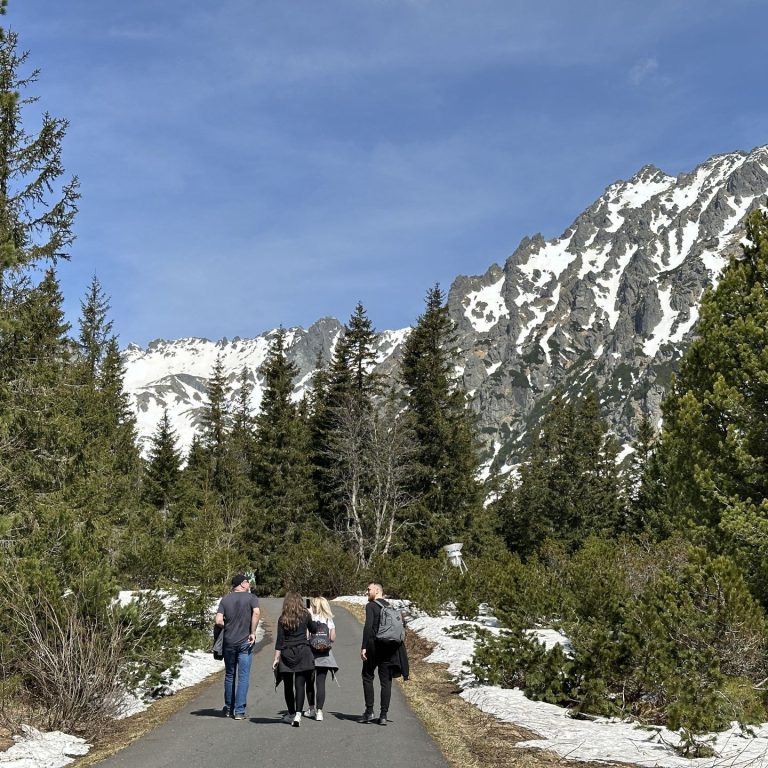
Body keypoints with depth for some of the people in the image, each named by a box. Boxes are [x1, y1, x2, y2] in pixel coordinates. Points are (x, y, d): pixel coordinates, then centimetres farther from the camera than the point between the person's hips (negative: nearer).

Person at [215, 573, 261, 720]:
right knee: (243, 677, 2)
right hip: (245, 642, -3)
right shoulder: (251, 597, -4)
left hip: (229, 642, 3)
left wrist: (229, 627, 10)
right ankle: (239, 711, 1)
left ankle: (229, 708, 26)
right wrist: (253, 632, -13)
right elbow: (256, 612, -21)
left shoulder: (225, 599, 4)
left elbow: (218, 621, -7)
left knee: (229, 675, 16)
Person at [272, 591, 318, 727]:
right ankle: (298, 714, -16)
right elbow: (314, 630, 16)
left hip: (287, 654, 0)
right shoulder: (305, 615, 1)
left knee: (288, 686, 12)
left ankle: (291, 714, 22)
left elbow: (279, 640, -1)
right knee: (300, 685, -3)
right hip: (303, 652, 0)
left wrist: (276, 658, 1)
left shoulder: (283, 618, 0)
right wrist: (311, 618, 30)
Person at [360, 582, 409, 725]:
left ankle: (369, 712, 6)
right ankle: (383, 715, 5)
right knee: (386, 681, 7)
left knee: (367, 676, 11)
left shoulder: (371, 606, -6)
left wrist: (364, 647, -17)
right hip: (389, 648, 5)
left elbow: (368, 627, -16)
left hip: (374, 645, -5)